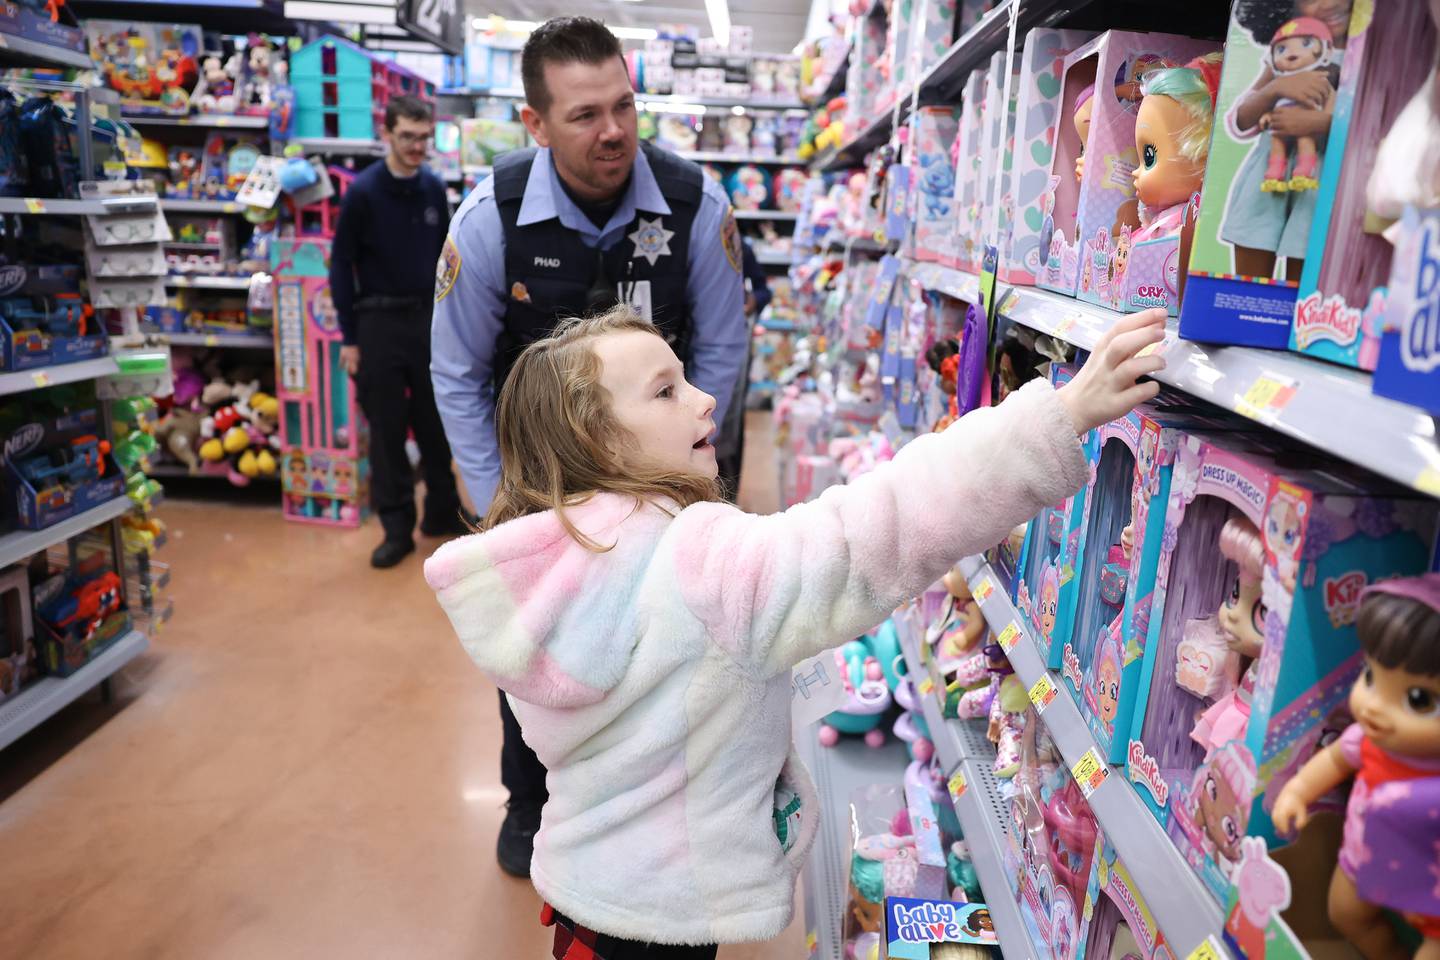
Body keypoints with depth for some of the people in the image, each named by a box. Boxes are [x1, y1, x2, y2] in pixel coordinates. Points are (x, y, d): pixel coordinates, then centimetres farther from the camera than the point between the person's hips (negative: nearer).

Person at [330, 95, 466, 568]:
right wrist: (349, 339, -7)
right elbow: (341, 266, -5)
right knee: (387, 430, 4)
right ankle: (397, 529, 15)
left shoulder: (434, 188, 4)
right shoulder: (362, 192, -7)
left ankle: (442, 512, 26)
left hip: (428, 317, 3)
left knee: (437, 423, 11)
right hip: (379, 321, -3)